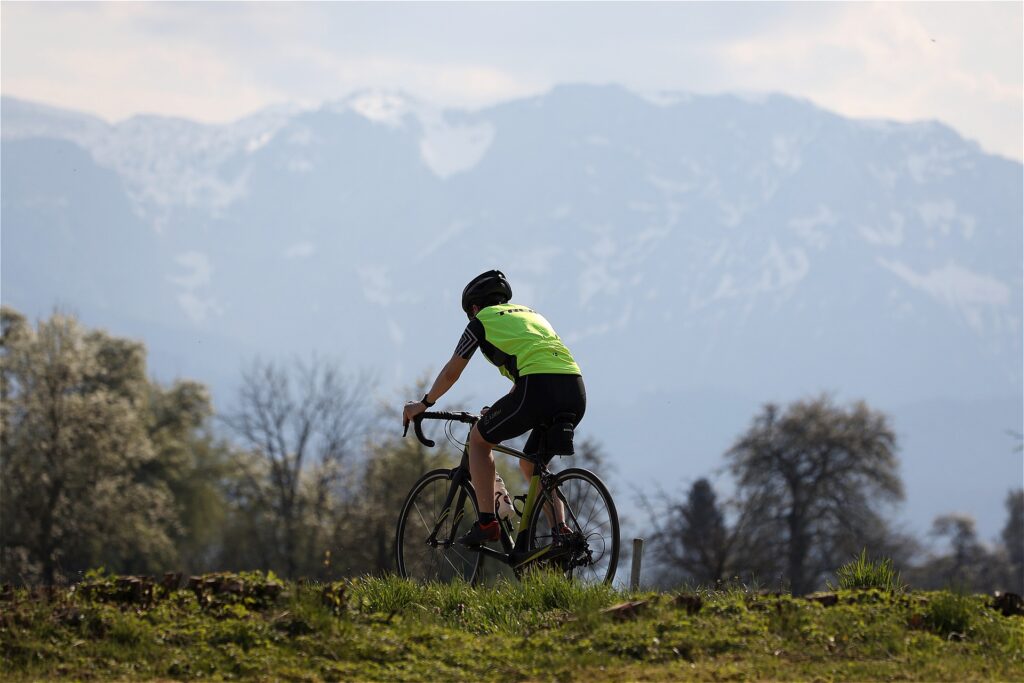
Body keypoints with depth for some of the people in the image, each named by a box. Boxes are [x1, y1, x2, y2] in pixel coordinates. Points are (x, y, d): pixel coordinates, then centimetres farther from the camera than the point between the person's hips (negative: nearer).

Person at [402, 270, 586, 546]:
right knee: (530, 464, 25)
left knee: (479, 439, 16)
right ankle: (561, 532, 8)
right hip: (576, 392, 6)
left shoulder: (482, 320, 16)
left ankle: (487, 523, 7)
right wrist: (499, 411, 57)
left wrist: (424, 404, 38)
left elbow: (451, 373, 22)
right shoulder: (531, 314, 34)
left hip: (539, 389, -6)